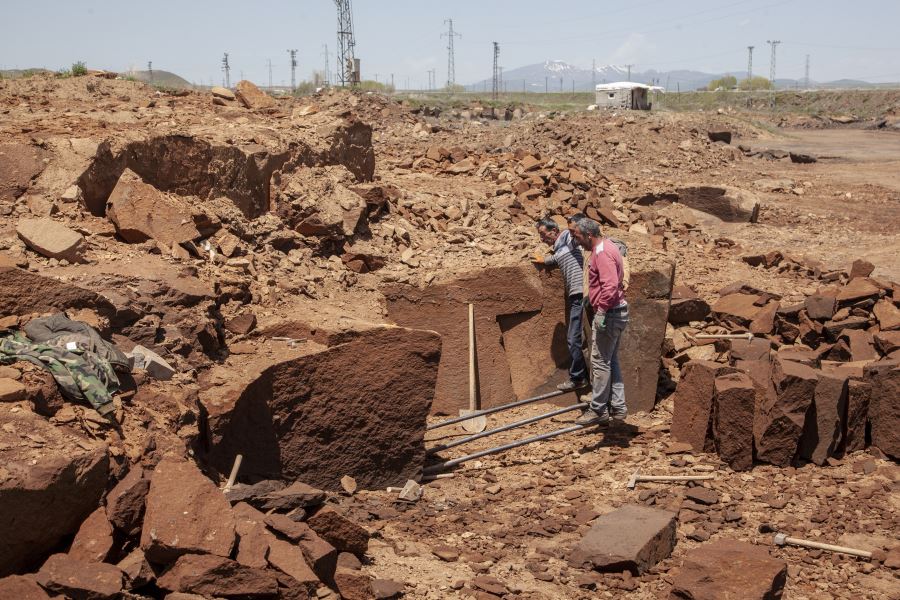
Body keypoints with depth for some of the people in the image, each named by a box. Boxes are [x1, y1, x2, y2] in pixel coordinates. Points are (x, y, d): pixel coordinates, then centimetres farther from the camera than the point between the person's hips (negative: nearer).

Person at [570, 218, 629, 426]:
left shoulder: (602, 253, -18)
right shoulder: (606, 247, 15)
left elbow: (610, 285, -28)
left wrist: (602, 311, -27)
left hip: (609, 315, -11)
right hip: (617, 313, 11)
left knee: (600, 362, -4)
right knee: (611, 361, 14)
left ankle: (598, 410, 2)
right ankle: (617, 407, 17)